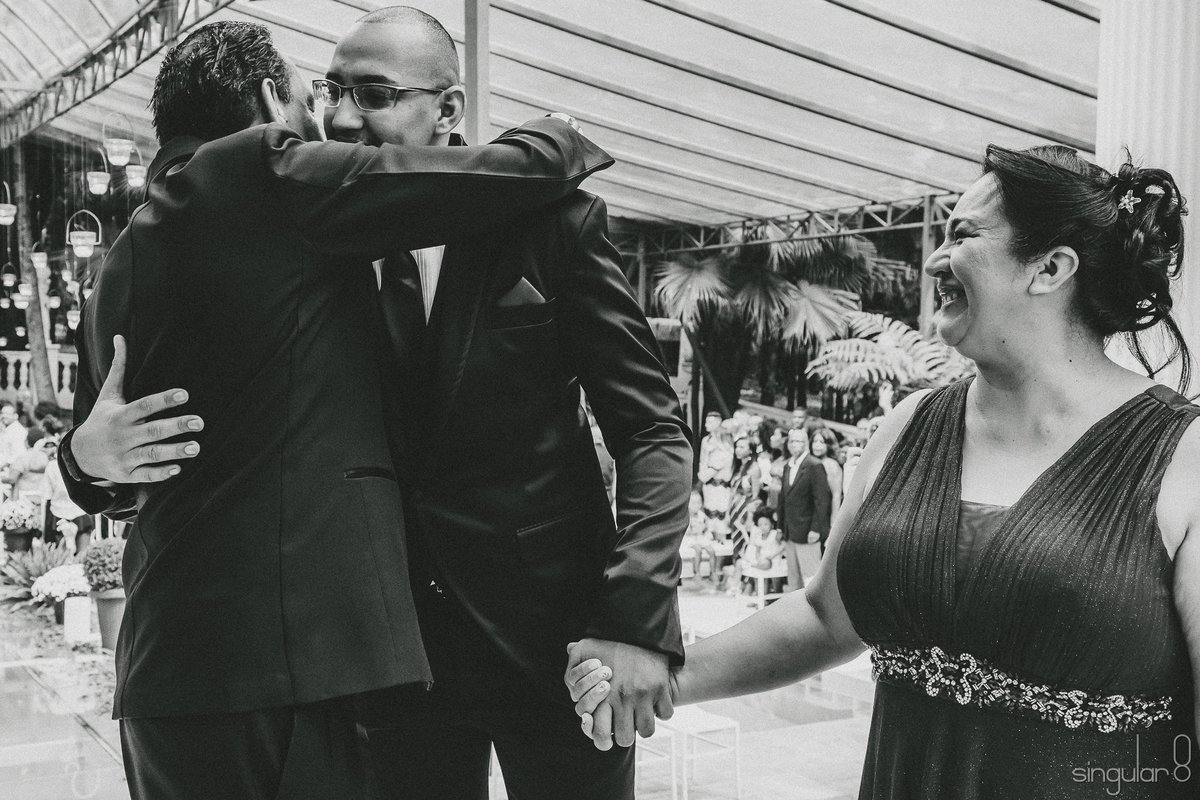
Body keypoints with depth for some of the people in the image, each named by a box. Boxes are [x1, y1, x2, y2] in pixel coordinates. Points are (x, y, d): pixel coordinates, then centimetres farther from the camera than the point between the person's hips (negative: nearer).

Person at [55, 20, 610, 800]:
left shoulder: (124, 260, 17)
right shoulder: (265, 172, -7)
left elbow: (110, 490, 23)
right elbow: (515, 174, -7)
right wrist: (561, 138, 11)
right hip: (275, 664, -9)